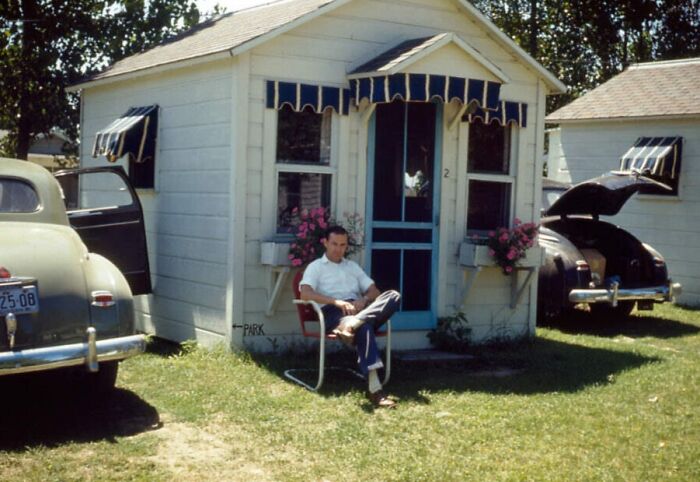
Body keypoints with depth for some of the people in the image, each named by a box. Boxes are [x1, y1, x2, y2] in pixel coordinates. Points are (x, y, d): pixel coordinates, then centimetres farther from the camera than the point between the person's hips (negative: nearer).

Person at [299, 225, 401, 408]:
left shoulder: (353, 266, 31)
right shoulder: (316, 267, 14)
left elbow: (374, 291, 21)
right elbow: (305, 293, -7)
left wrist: (364, 300, -5)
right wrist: (336, 302, -19)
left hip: (359, 309, 5)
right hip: (334, 312, -5)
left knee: (393, 296, -26)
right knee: (363, 327, -40)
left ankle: (352, 324, -49)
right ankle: (374, 389, -52)